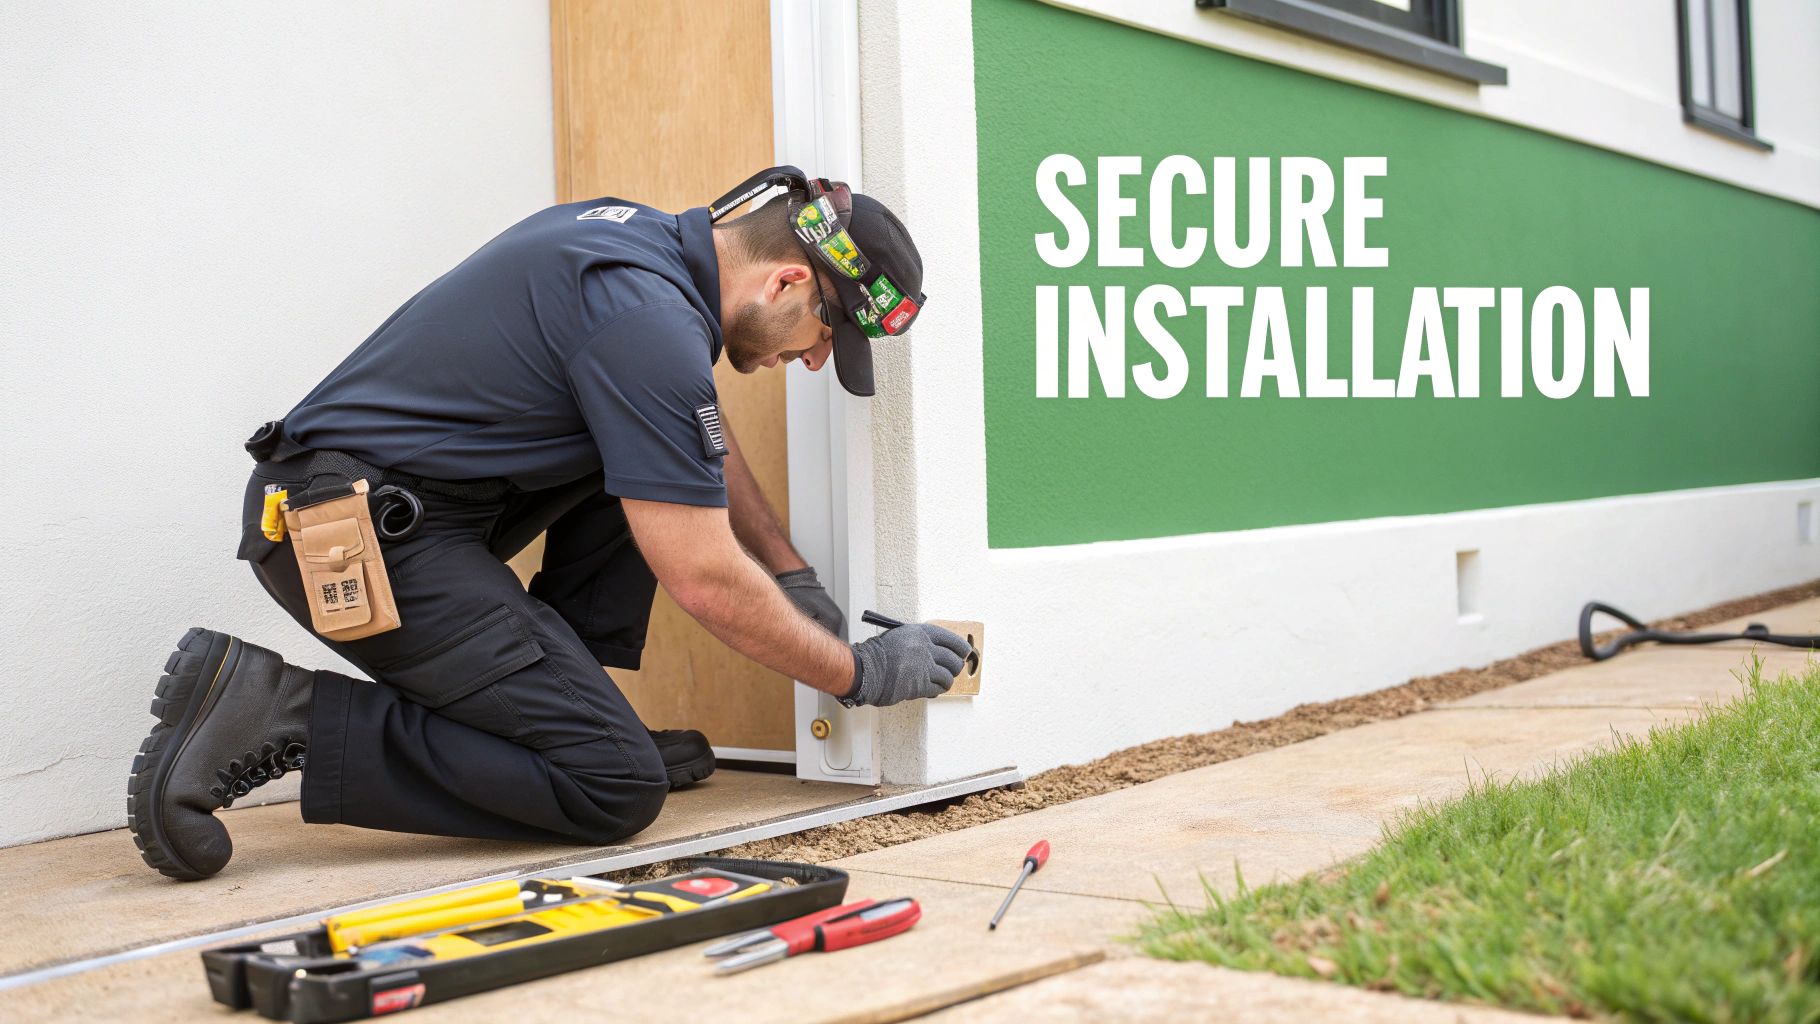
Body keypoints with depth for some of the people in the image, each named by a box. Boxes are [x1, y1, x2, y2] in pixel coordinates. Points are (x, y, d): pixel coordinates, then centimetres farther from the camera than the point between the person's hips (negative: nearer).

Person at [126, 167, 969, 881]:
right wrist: (859, 673, -2)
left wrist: (796, 578, 22)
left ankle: (565, 705, 13)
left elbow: (705, 445, 28)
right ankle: (281, 716, -11)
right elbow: (706, 582, -16)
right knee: (616, 787, -12)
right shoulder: (649, 318, -19)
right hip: (361, 532, -10)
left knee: (646, 447, 16)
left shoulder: (642, 236, 11)